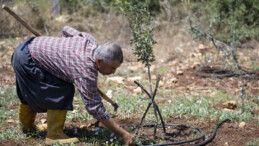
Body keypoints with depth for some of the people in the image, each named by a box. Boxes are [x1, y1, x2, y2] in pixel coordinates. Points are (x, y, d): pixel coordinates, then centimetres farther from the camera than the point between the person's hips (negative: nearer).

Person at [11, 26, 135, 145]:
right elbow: (94, 107, -28)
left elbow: (66, 29, 13)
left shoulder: (90, 40, -7)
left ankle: (26, 126, 48)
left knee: (31, 91, 28)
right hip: (26, 60, -10)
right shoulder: (85, 71, -30)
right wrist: (123, 134, -25)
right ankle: (54, 135, -6)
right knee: (63, 92, -15)